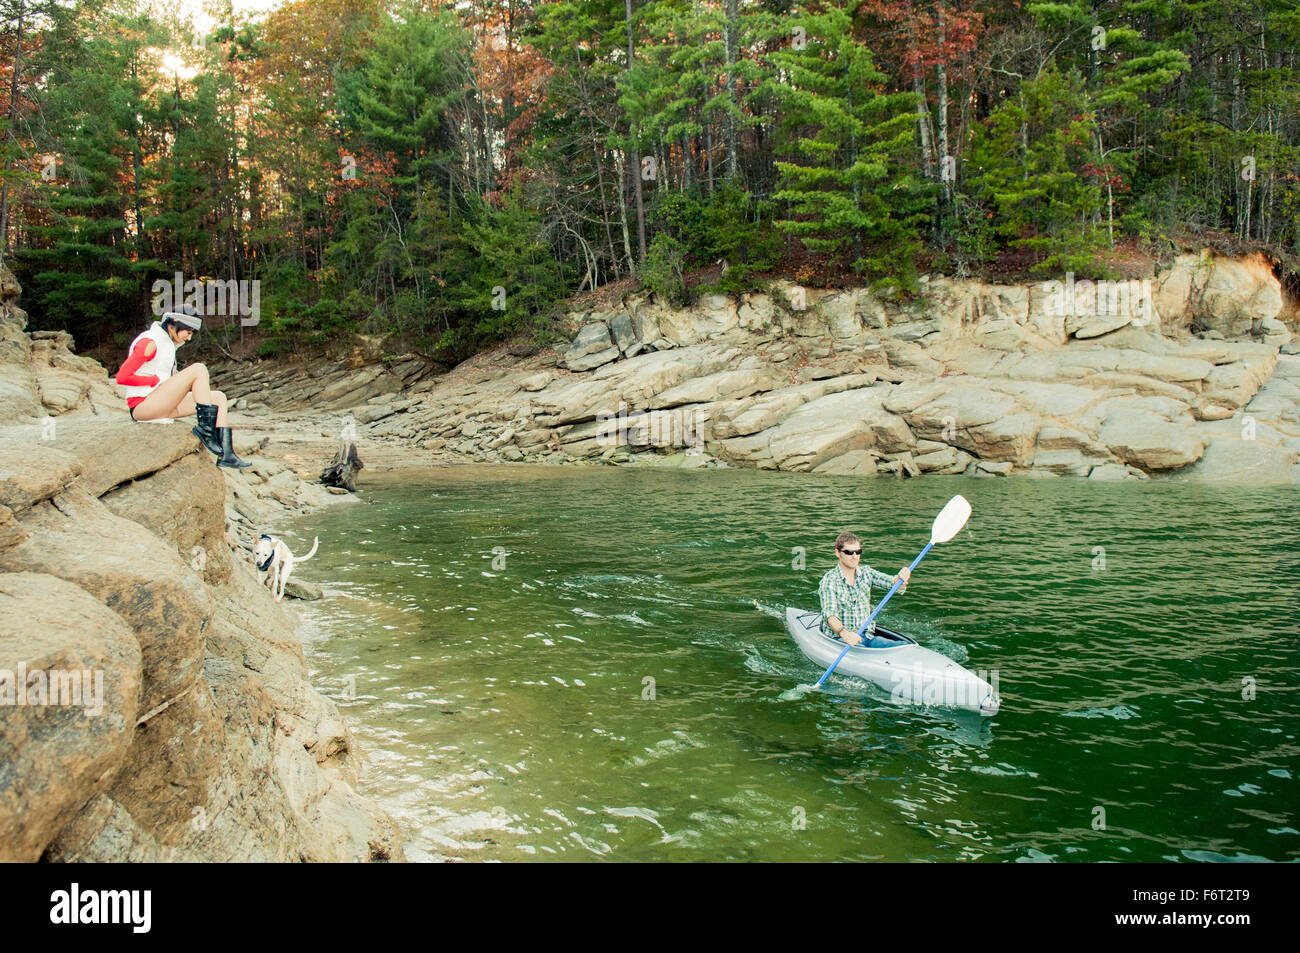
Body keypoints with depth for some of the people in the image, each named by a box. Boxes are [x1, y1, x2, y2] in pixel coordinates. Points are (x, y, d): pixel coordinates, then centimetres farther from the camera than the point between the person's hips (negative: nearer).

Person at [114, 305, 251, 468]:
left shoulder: (167, 342, 16)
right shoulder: (150, 342, -13)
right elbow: (121, 377, -17)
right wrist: (157, 379, -12)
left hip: (162, 403, 10)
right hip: (142, 405, -10)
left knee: (219, 398, 0)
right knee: (199, 369, -20)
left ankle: (226, 454, -11)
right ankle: (205, 429, -19)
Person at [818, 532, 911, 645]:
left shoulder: (866, 573, 9)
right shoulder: (829, 580, -7)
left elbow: (893, 583, -4)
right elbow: (829, 614, -20)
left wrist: (902, 578, -28)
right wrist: (844, 633, -39)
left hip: (866, 636, 5)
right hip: (837, 638, -5)